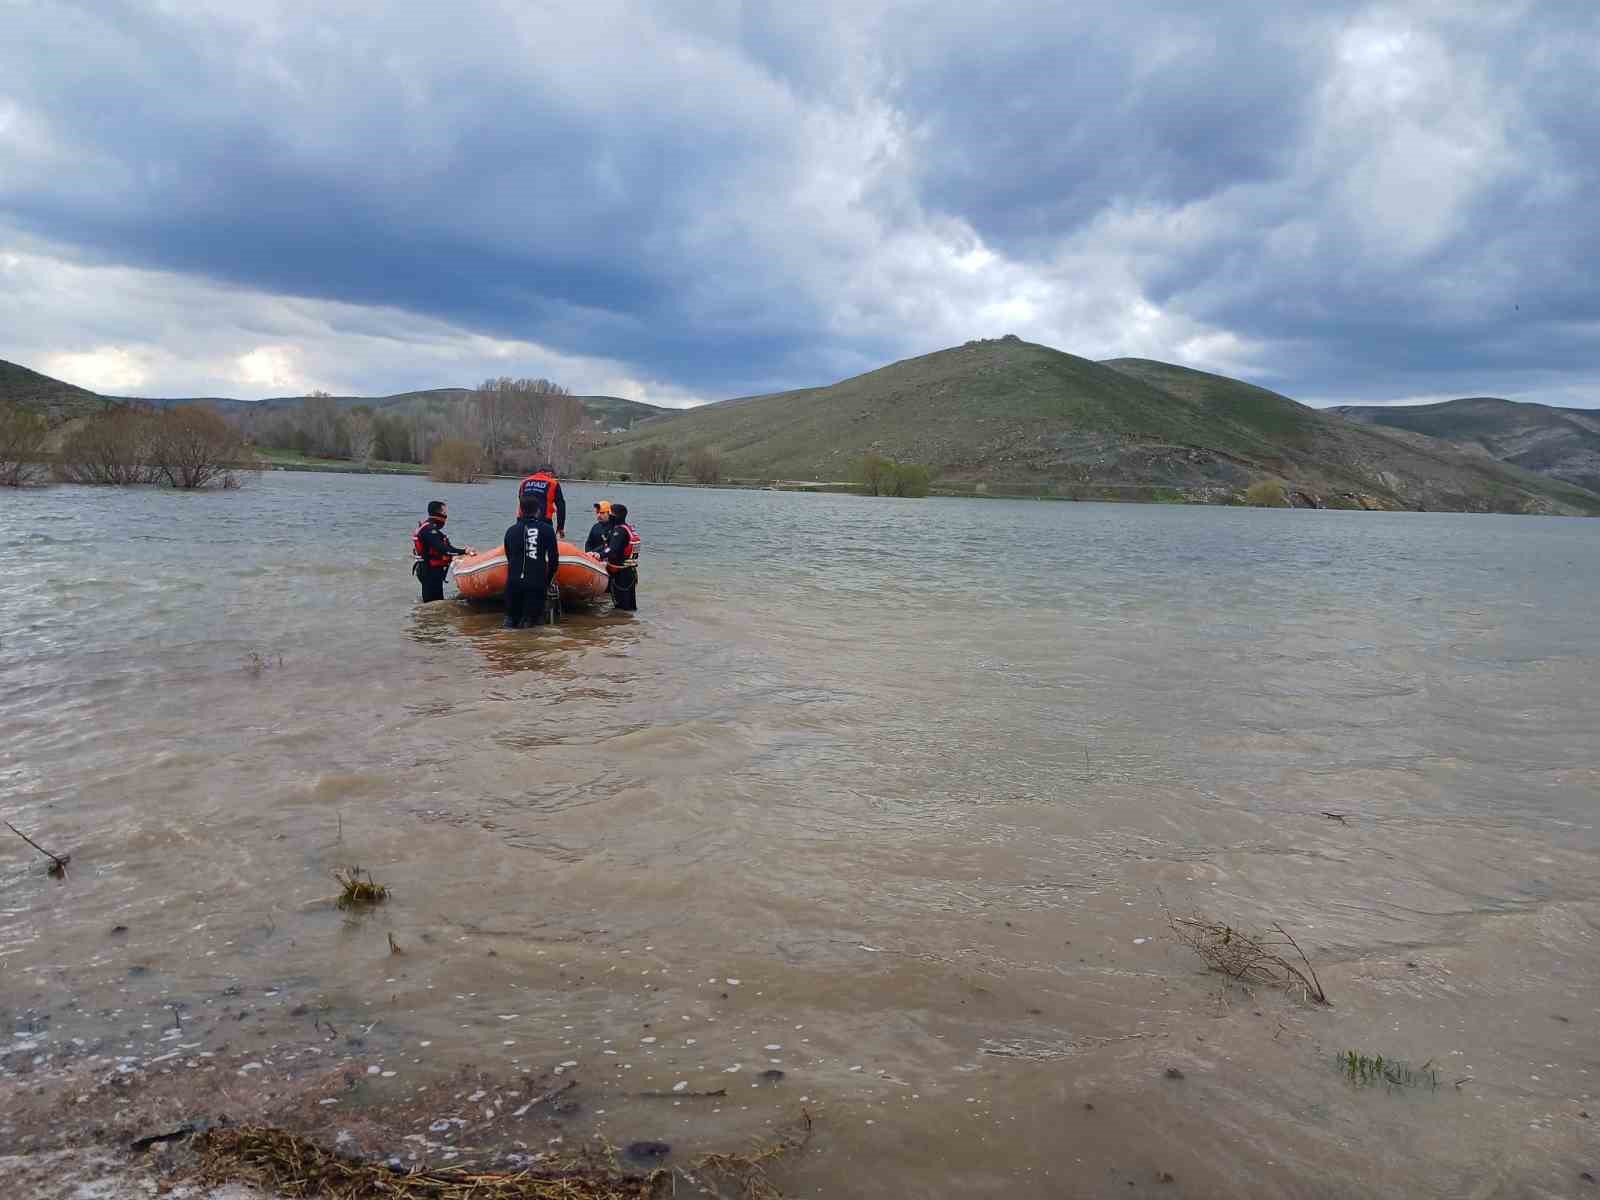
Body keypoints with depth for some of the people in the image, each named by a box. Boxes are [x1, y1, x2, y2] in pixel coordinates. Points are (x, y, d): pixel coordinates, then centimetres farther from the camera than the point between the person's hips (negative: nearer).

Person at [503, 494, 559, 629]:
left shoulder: (511, 531, 10)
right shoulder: (547, 529, 2)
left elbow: (509, 558, 18)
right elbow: (554, 558, 2)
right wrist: (548, 581, 13)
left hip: (513, 582, 3)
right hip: (537, 584, -2)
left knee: (513, 618, 17)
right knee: (536, 621, 7)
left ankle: (511, 619, -6)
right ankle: (529, 620, -16)